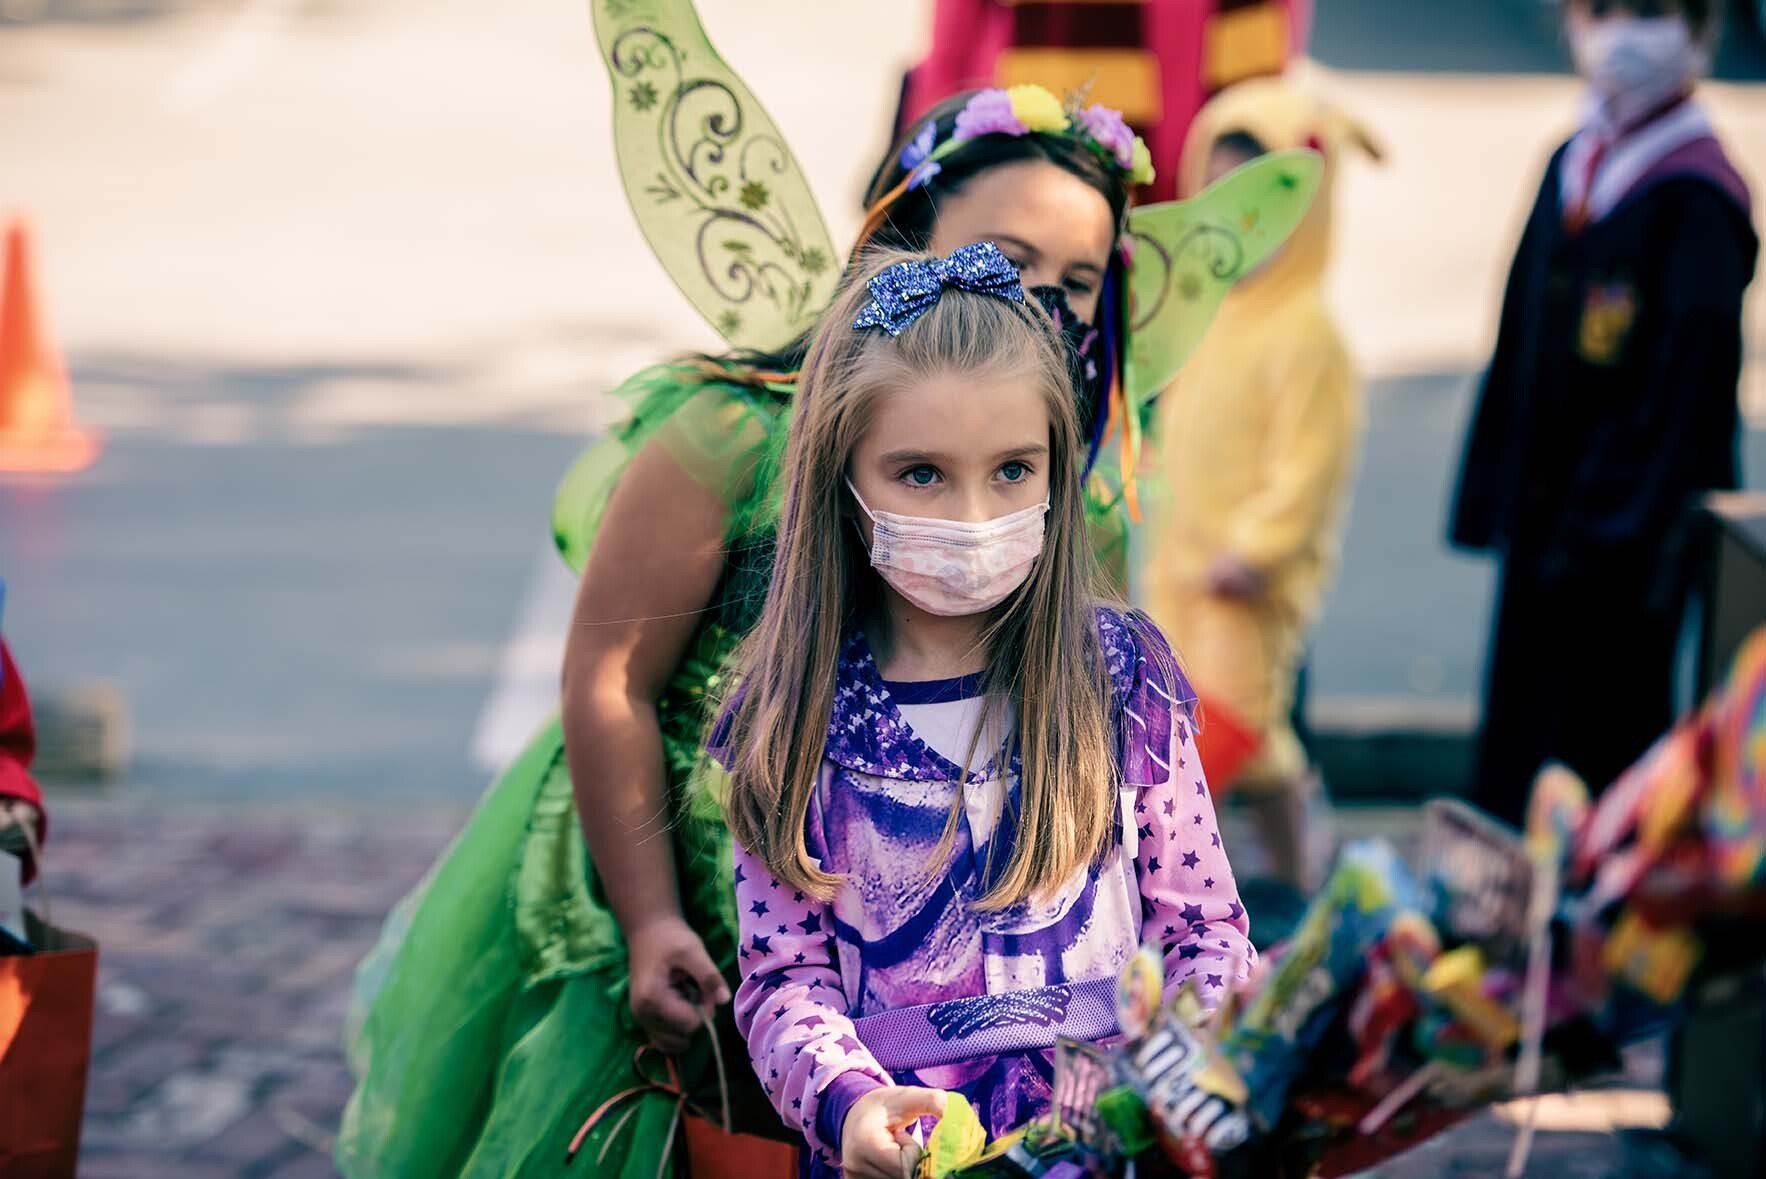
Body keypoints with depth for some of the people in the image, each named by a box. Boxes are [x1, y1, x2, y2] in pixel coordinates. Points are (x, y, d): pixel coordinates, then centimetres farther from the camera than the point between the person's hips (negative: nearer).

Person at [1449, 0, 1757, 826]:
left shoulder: (1696, 198, -15)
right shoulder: (1573, 168, 8)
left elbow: (1686, 384, -17)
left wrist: (1606, 532, -17)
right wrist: (1493, 495, 11)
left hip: (1623, 539, -7)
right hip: (1541, 515, 7)